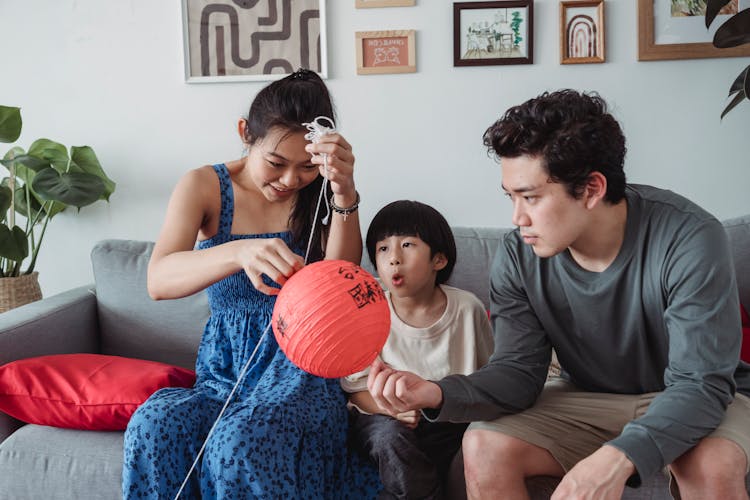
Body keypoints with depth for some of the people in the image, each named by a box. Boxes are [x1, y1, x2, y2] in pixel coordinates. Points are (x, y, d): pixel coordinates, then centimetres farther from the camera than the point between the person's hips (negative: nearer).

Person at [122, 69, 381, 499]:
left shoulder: (320, 189, 0)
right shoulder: (205, 187, -2)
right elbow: (159, 281, -19)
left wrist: (344, 194, -32)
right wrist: (239, 252, -39)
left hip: (299, 367, -1)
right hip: (225, 374, 2)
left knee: (240, 443, -32)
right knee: (153, 427, -30)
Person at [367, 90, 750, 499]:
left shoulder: (689, 240, -26)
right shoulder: (518, 256, -13)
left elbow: (701, 382, -28)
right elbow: (519, 370, -11)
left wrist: (619, 458, -45)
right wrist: (437, 393, -32)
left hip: (696, 400, -2)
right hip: (589, 400, 3)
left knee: (714, 467, -35)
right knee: (483, 447, -21)